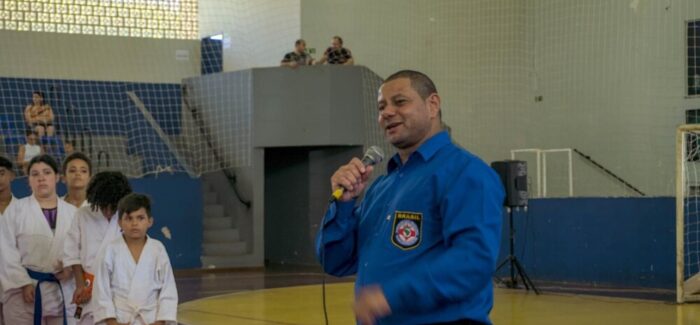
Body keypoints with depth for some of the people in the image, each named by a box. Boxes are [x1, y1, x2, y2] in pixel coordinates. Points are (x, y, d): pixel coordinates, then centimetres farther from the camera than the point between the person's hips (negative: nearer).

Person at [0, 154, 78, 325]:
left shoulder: (72, 213, 8)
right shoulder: (16, 211, 1)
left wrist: (72, 268, -11)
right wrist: (24, 283, -13)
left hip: (64, 292, 3)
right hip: (25, 292, -3)